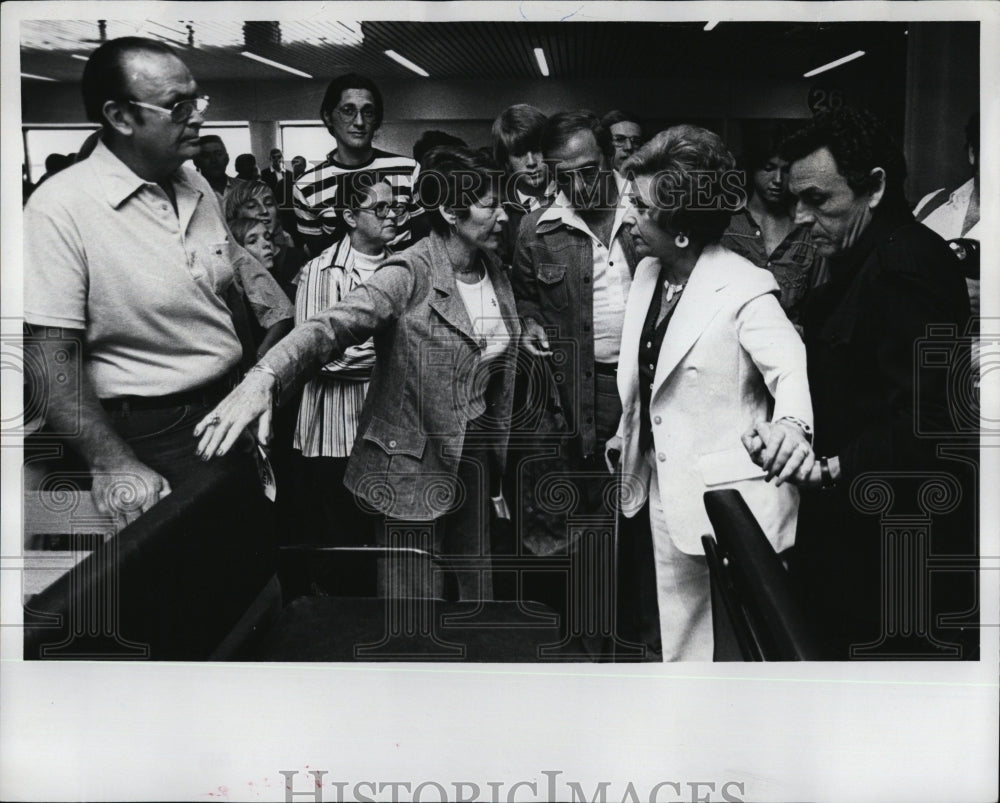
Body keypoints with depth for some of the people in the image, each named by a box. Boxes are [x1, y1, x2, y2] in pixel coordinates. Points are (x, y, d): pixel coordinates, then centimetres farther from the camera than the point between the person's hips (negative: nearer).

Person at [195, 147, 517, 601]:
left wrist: (498, 439, 15)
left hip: (474, 448, 6)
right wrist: (265, 377, -49)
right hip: (416, 456, -6)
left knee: (476, 579, 17)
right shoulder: (410, 275, -17)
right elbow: (332, 326, -32)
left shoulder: (494, 270, 4)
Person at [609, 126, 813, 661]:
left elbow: (789, 364, -30)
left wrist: (791, 424, -49)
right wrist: (626, 436, 15)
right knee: (680, 641, 19)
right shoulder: (647, 273, 7)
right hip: (667, 491, 7)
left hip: (730, 499, -7)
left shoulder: (745, 290, -17)